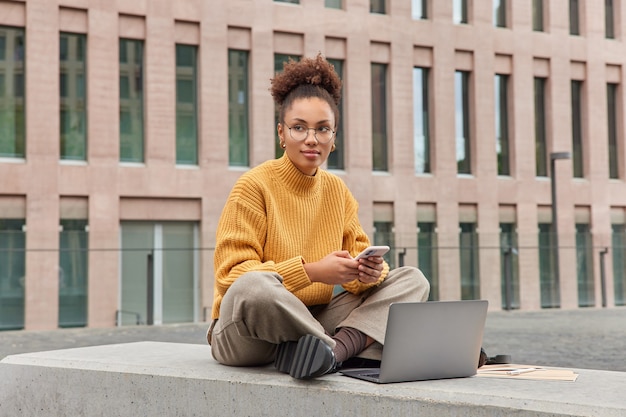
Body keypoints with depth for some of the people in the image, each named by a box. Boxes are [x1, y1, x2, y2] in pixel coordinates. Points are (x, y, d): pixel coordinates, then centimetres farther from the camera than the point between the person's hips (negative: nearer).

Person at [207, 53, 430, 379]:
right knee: (253, 287, -39)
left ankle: (336, 348, -29)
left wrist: (369, 273, -18)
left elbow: (358, 258, 7)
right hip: (247, 335, -6)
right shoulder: (253, 186, -9)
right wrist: (311, 271, -24)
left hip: (314, 320, 6)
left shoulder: (338, 191, 9)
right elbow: (232, 275, -15)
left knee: (412, 279, -4)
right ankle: (355, 347, -19)